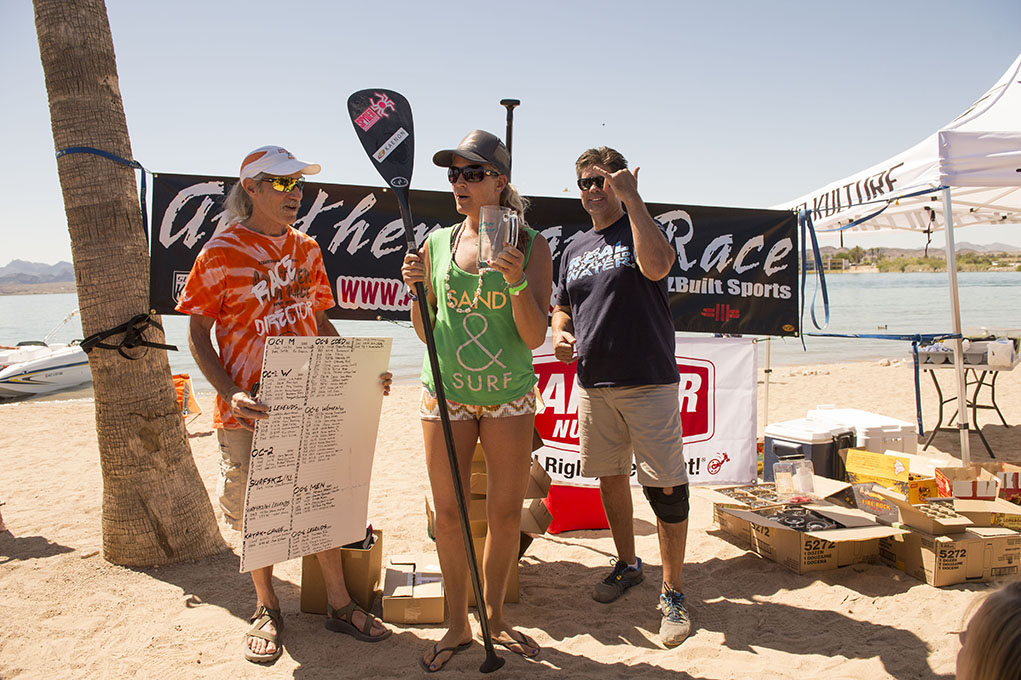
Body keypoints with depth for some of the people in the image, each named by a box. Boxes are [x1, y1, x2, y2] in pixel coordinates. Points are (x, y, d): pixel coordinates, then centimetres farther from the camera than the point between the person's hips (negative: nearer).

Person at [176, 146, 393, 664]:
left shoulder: (306, 249, 8)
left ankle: (339, 603, 26)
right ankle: (267, 608, 30)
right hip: (248, 409, -4)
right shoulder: (221, 252, -6)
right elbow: (197, 334, -6)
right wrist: (230, 393, -20)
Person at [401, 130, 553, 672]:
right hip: (445, 391, 1)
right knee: (448, 511, 5)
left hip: (509, 393, -1)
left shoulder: (531, 246, -4)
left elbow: (535, 336, -10)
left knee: (506, 511, 6)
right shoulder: (437, 243, 3)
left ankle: (494, 616, 27)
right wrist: (417, 288, -9)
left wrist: (517, 281, -25)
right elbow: (425, 333, 8)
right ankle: (457, 623, 22)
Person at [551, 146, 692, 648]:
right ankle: (627, 565, 35)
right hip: (593, 384, 6)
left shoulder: (643, 229, -2)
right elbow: (561, 306, 24)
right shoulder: (574, 249, 16)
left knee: (666, 487, -5)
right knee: (610, 477, 16)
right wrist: (559, 332, 2)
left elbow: (656, 266, -25)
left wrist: (632, 198, -22)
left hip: (649, 383, -6)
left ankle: (672, 593, 6)